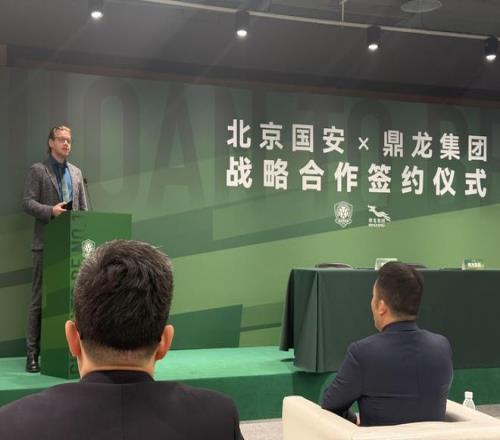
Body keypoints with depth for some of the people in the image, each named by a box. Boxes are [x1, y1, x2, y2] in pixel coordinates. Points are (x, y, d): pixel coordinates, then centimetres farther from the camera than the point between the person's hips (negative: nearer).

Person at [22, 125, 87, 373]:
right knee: (40, 298, -2)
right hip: (46, 244, -4)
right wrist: (51, 211, -22)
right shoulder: (37, 170, 2)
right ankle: (32, 353, 2)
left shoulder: (76, 173, 17)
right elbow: (27, 202, -7)